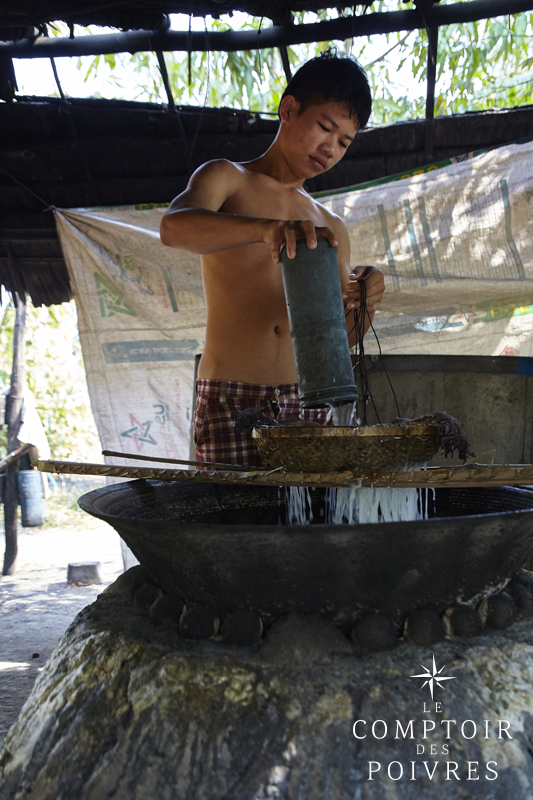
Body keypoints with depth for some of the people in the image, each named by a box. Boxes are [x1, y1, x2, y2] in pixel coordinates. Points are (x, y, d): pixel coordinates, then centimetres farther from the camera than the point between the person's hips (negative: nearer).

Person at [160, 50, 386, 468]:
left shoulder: (332, 229, 19)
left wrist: (362, 308, -3)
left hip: (305, 404, 4)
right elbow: (174, 226, -17)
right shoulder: (227, 178, 7)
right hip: (230, 401, -4)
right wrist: (266, 228, -34)